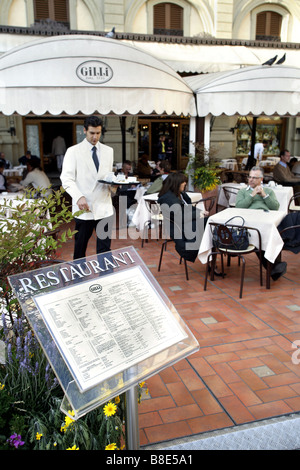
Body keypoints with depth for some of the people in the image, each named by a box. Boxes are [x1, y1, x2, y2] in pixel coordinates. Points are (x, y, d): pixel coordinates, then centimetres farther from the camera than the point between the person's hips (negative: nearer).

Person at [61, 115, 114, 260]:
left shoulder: (108, 151, 13)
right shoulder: (73, 151, 0)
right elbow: (67, 179, -6)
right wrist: (79, 197, -22)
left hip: (104, 208, 3)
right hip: (84, 207, -2)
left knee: (105, 248, 4)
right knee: (80, 248, 10)